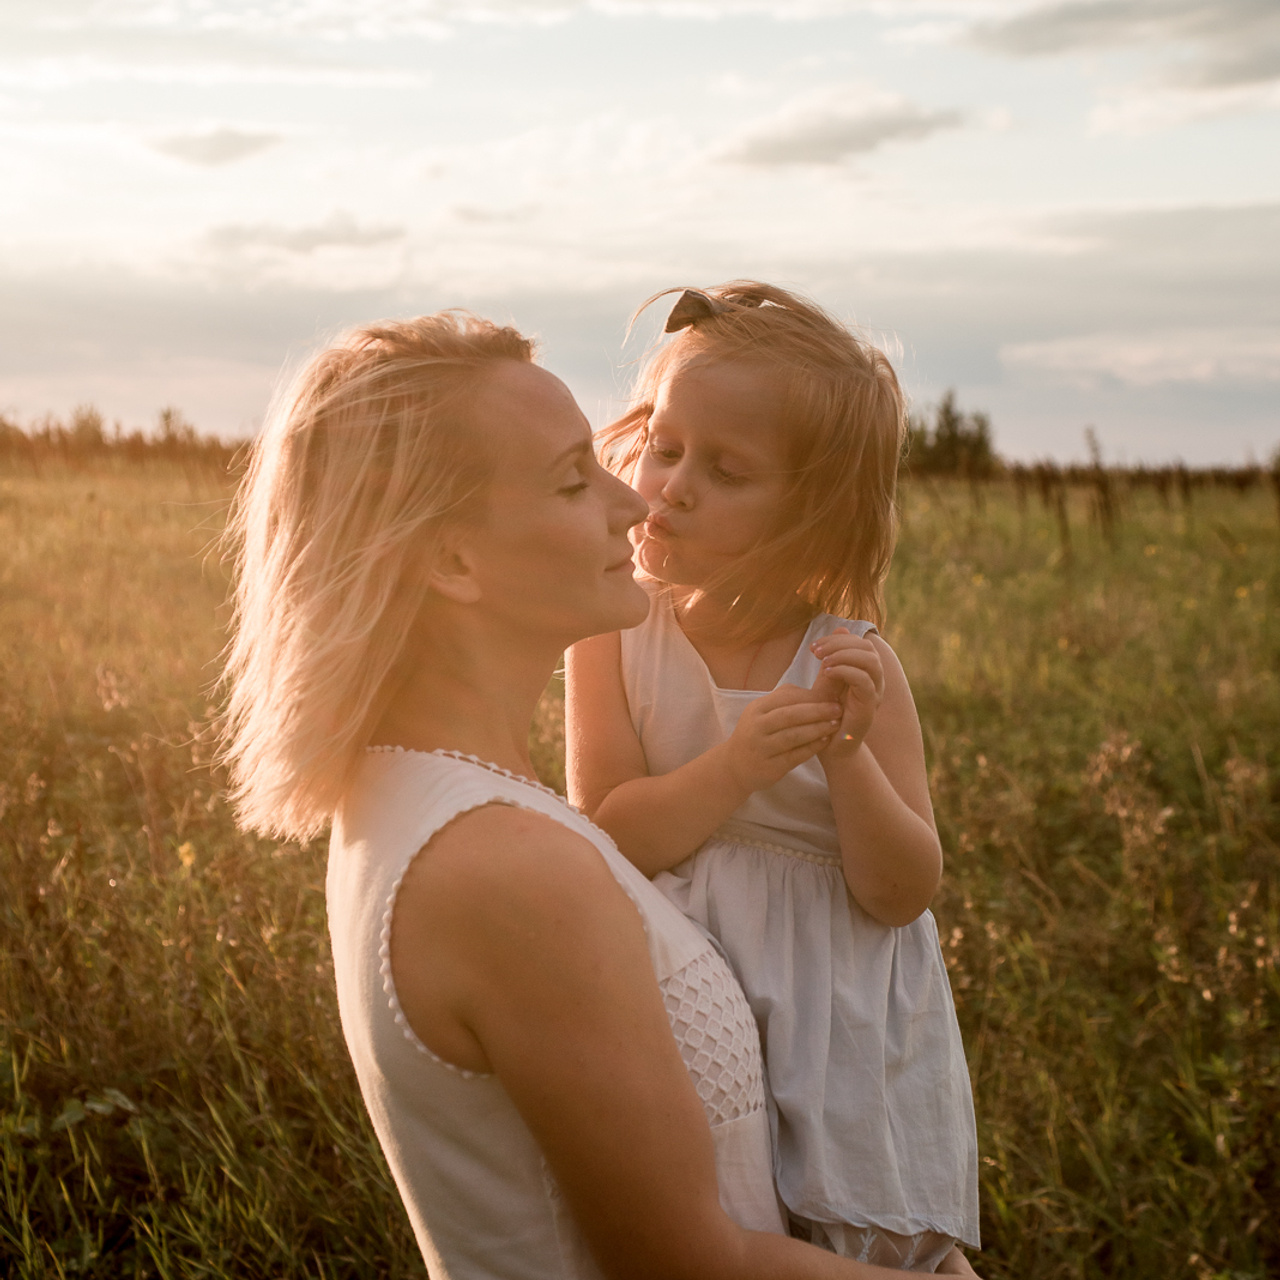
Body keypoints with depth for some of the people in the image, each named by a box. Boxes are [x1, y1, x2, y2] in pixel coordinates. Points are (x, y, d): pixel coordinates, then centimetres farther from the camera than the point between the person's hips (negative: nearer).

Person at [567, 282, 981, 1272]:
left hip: (844, 1038, -1)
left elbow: (902, 894, -12)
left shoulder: (853, 665, -12)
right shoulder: (613, 639, -9)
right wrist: (732, 768, -29)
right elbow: (606, 837, -13)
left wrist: (847, 752, -28)